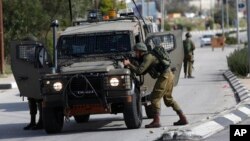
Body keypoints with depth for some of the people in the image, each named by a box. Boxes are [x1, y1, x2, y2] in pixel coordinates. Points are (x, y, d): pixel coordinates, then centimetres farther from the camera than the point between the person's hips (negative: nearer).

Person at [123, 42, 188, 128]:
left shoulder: (148, 57, -12)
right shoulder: (147, 57, 19)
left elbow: (140, 70, -22)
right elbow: (142, 72, 19)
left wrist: (129, 64, -13)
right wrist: (131, 67, 9)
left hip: (164, 76, -10)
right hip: (169, 75, 10)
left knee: (155, 97, -8)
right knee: (168, 99, 18)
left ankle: (156, 121, -13)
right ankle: (183, 118, 18)